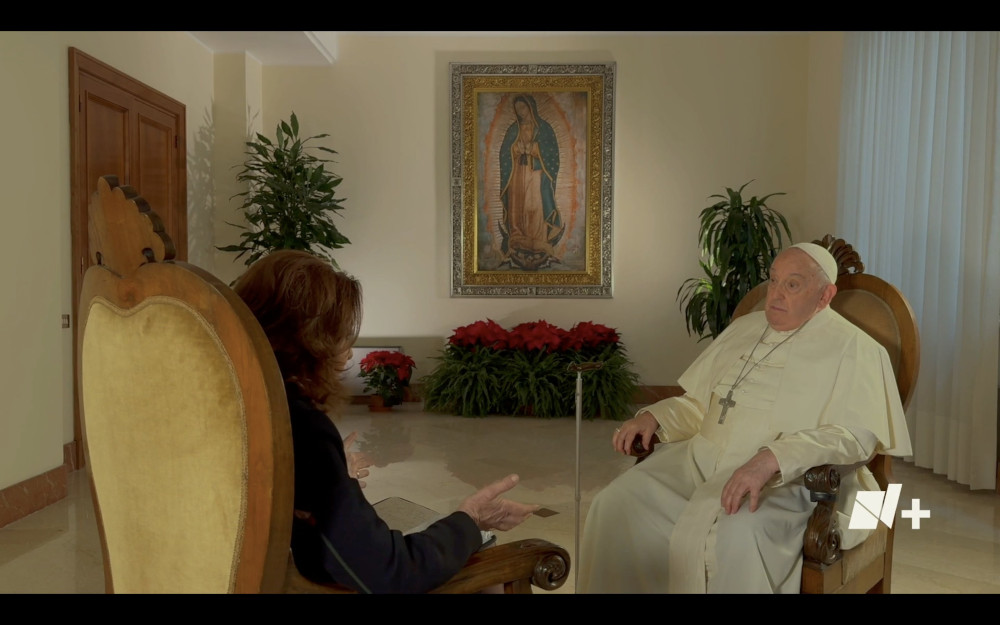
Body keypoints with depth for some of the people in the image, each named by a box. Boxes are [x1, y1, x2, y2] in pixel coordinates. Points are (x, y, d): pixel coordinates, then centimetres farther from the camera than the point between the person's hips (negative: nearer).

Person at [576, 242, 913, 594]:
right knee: (618, 504, -16)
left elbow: (853, 435, -15)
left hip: (784, 480, -5)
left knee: (729, 536, -36)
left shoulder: (852, 348, -2)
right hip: (701, 459, 6)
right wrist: (654, 417, 4)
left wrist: (773, 458, -30)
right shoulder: (744, 328, 18)